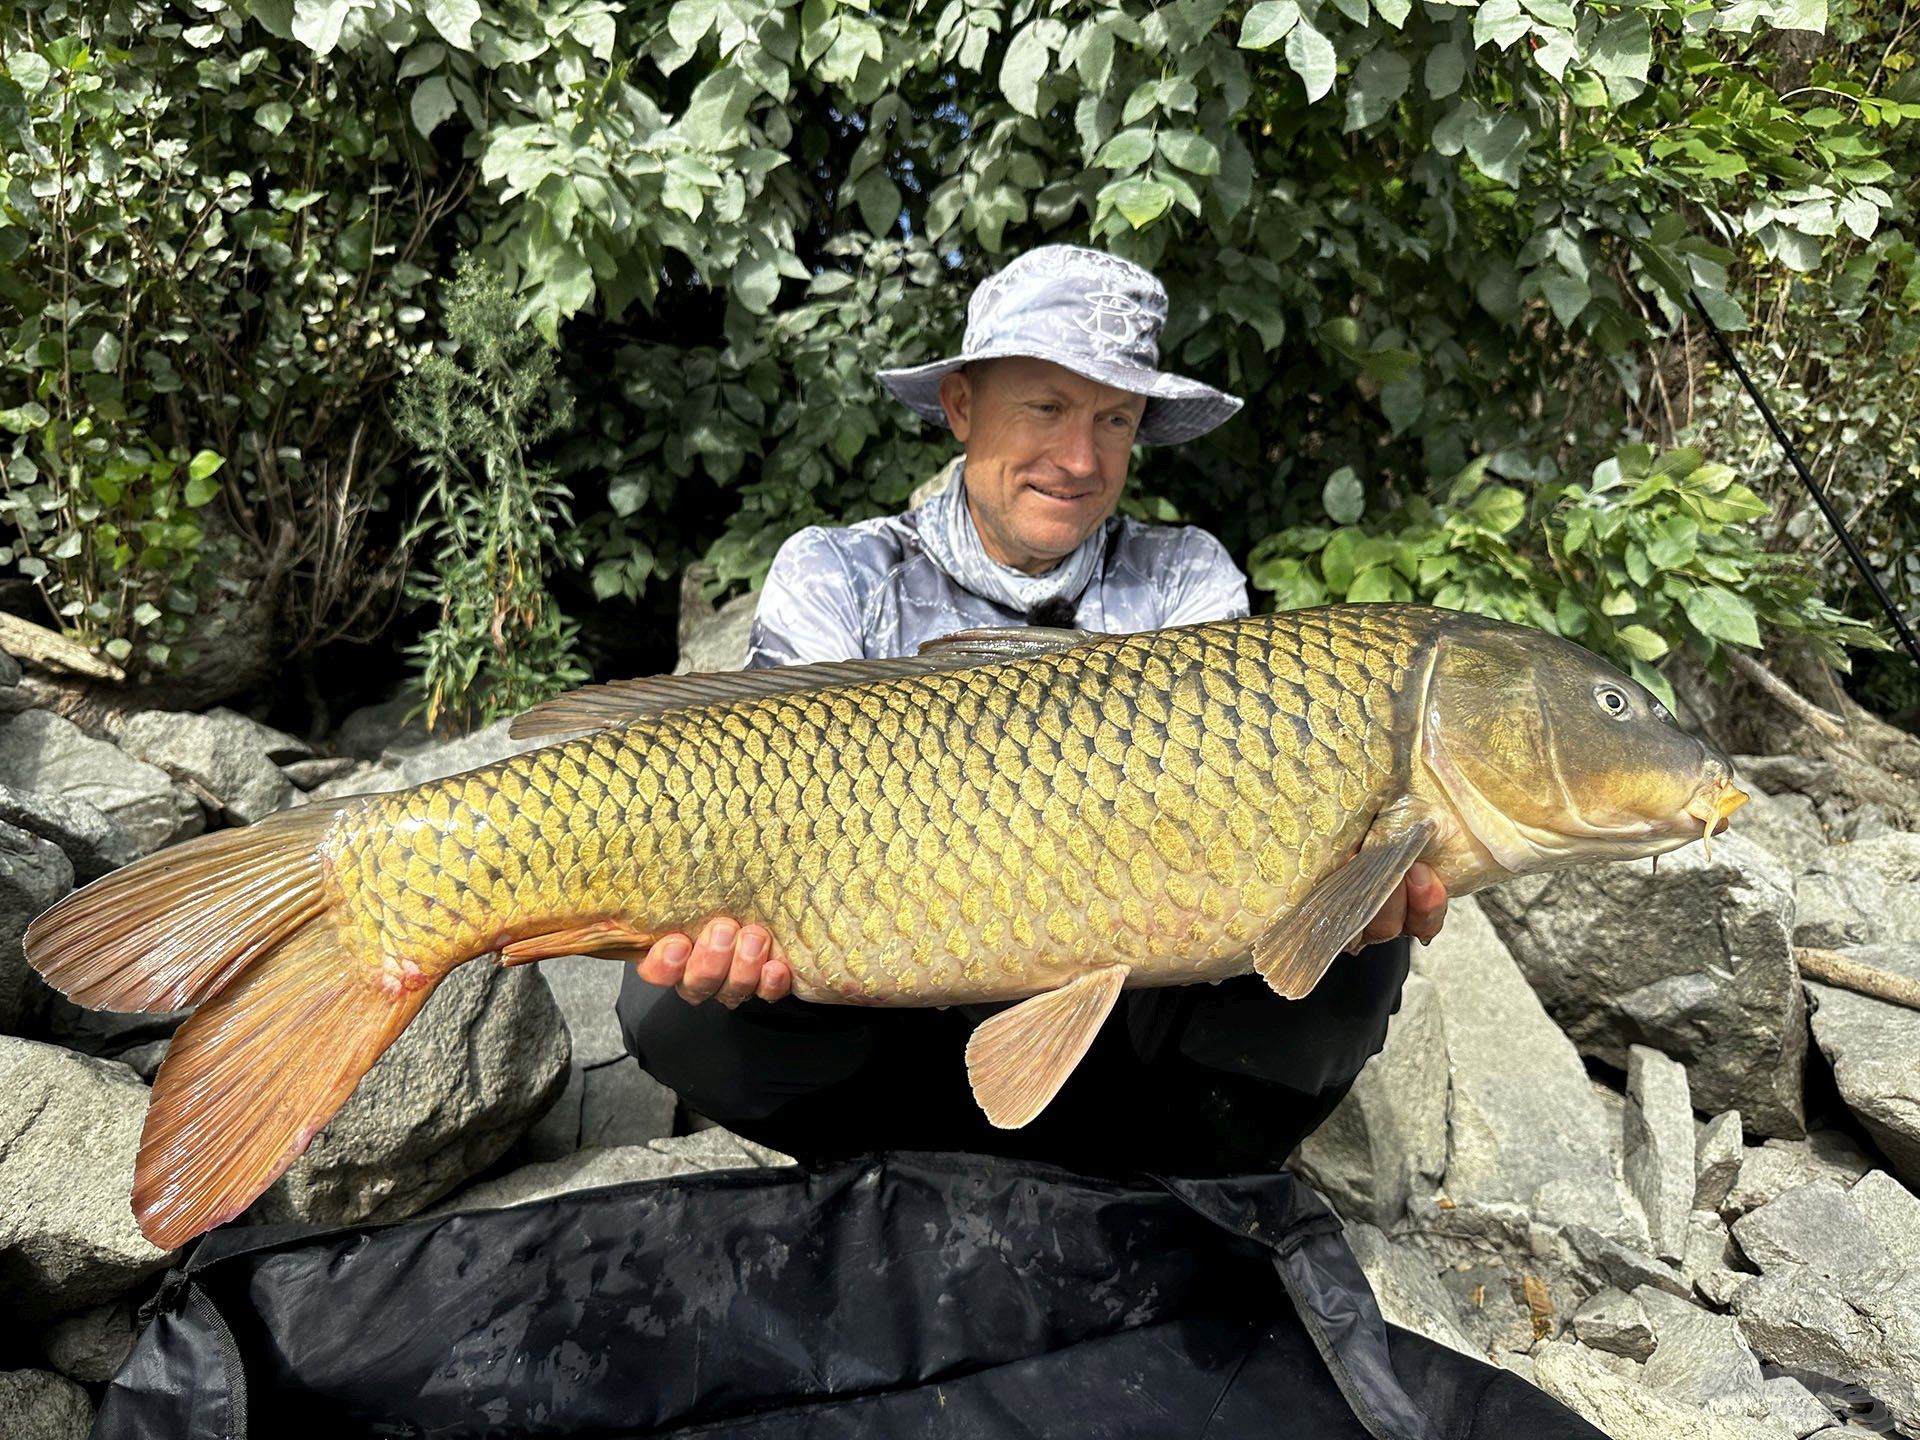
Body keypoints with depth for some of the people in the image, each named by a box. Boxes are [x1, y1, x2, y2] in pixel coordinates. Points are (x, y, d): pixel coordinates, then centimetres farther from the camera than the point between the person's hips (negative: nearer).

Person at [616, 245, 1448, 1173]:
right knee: (677, 996, -26)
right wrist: (712, 917, -37)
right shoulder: (838, 576, 0)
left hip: (1129, 1044, 1)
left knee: (1349, 953, -24)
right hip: (895, 1044, 0)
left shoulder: (1185, 579, 4)